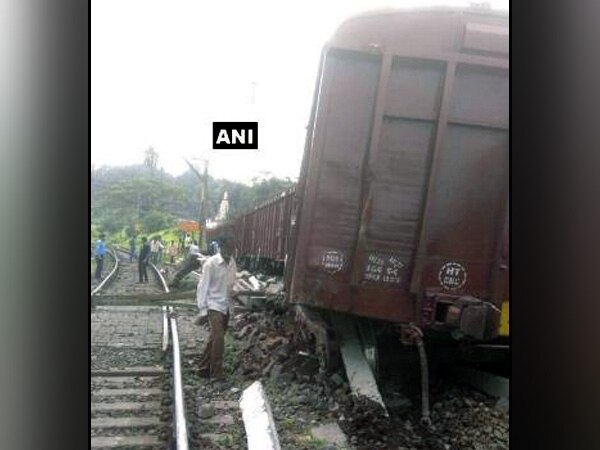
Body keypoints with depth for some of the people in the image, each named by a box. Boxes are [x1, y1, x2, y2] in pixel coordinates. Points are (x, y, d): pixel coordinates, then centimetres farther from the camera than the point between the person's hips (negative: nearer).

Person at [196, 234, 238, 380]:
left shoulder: (232, 263, 3)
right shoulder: (211, 263, -15)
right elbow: (202, 287, -13)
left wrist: (230, 304, 12)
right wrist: (203, 311, -15)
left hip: (226, 307, 7)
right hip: (213, 306, -6)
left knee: (214, 339, 14)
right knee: (218, 339, -14)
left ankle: (204, 369, 27)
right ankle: (217, 374, -6)